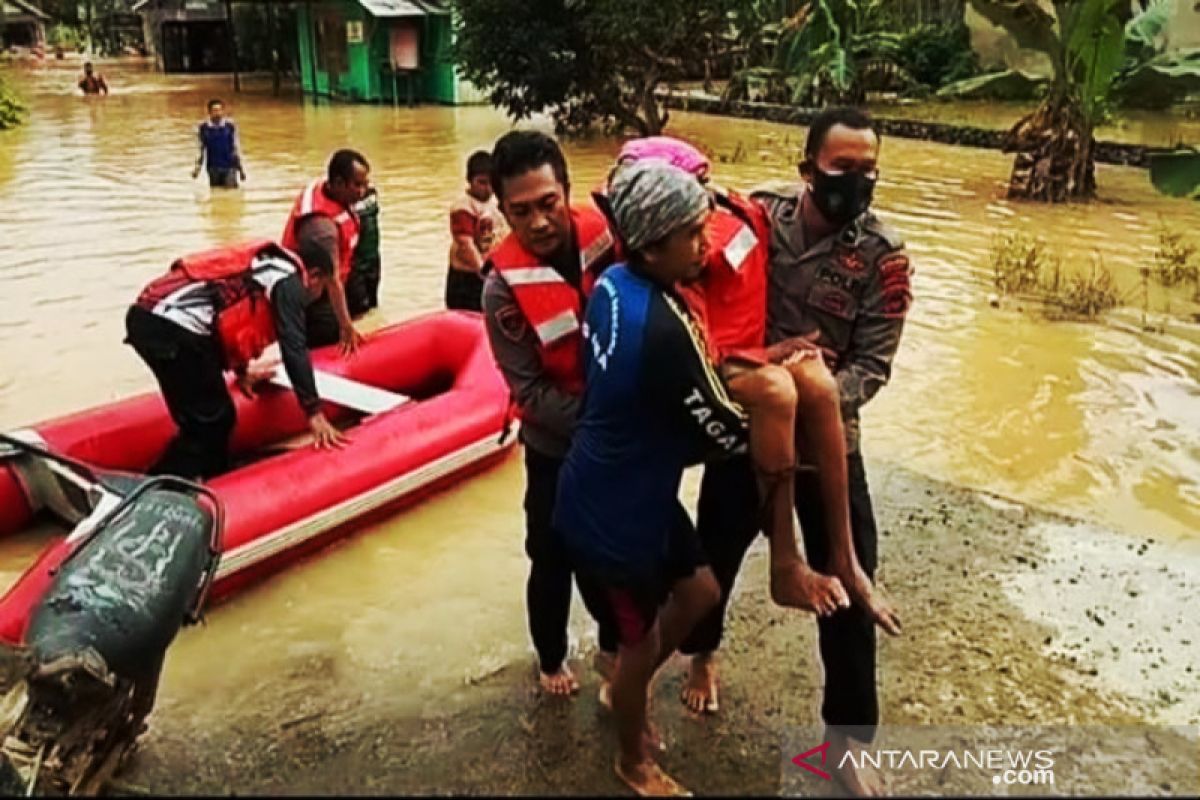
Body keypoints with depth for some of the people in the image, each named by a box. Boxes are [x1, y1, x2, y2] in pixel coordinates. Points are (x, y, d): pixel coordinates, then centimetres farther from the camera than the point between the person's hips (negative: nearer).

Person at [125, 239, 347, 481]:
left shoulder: (263, 265, 28)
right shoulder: (289, 280, 1)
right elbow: (294, 349, -7)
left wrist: (241, 370, 56)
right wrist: (314, 413, -6)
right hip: (172, 329, -10)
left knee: (212, 417, 19)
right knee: (211, 423, -1)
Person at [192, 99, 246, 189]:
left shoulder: (230, 125, -7)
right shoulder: (204, 127, -3)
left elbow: (236, 147, 1)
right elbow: (201, 149, 8)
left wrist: (241, 168, 2)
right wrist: (197, 167, 5)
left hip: (229, 167, -2)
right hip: (212, 167, 2)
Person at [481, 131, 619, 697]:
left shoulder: (607, 236, -14)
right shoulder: (504, 287, -21)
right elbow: (531, 393, -20)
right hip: (558, 449, -2)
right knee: (554, 560, 14)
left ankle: (613, 645, 45)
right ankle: (551, 658, 41)